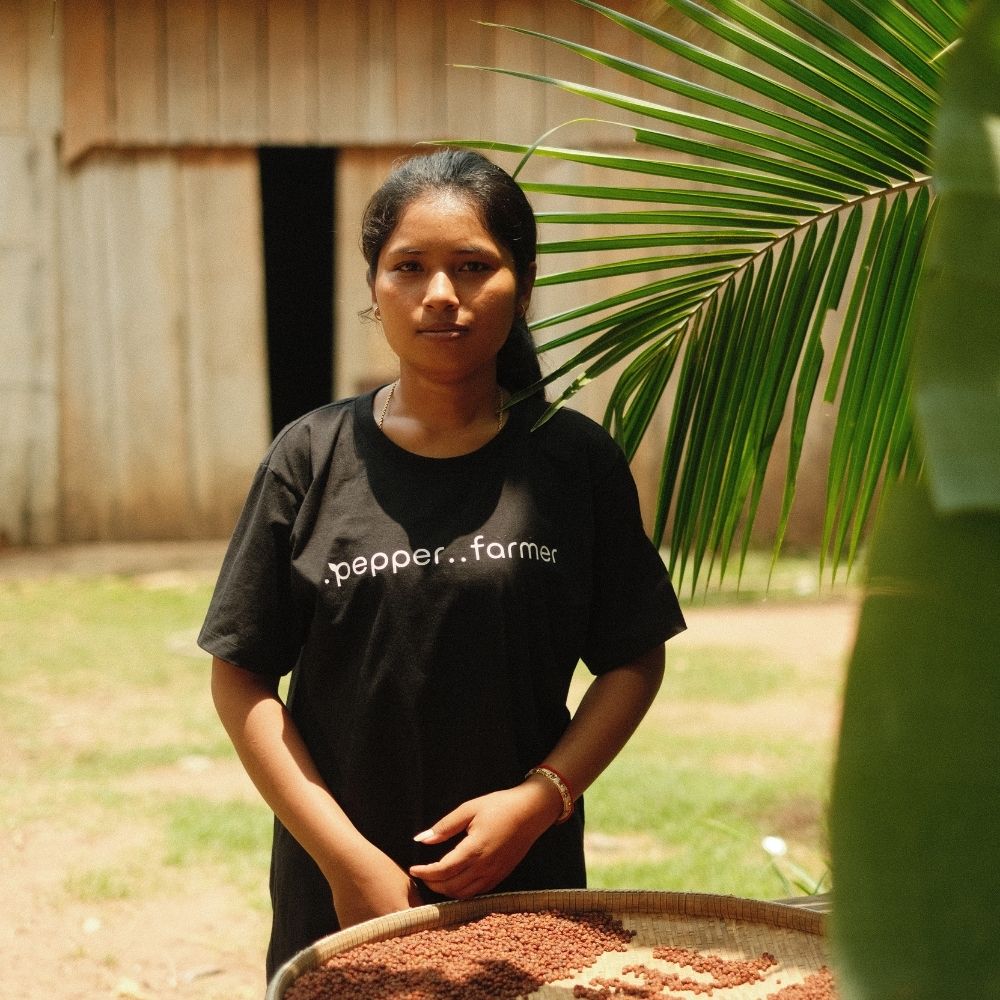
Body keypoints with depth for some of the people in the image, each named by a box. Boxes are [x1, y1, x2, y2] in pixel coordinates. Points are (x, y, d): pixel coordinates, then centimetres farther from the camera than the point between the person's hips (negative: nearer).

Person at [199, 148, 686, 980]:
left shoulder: (575, 460, -2)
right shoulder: (313, 460, -2)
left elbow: (633, 661, 2)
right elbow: (240, 677, -3)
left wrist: (541, 798, -12)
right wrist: (345, 857, -10)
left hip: (528, 878, 0)